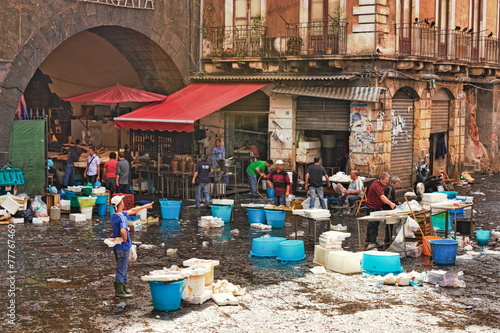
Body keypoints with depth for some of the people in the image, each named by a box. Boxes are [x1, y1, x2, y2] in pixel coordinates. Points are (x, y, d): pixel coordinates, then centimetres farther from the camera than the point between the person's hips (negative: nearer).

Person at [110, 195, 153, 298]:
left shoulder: (113, 215, 7)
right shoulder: (122, 217, -23)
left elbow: (132, 211, 17)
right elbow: (123, 231, -40)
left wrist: (145, 206, 25)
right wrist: (125, 239, -19)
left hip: (116, 246, 9)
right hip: (123, 247, -9)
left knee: (122, 268, 20)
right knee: (121, 269, 0)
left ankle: (123, 287, 31)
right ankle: (119, 291, 7)